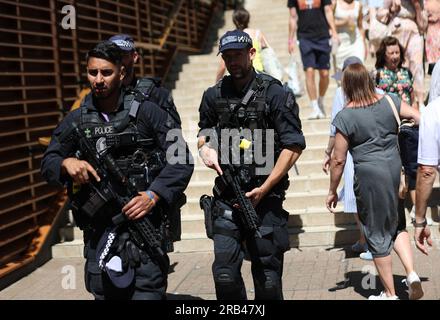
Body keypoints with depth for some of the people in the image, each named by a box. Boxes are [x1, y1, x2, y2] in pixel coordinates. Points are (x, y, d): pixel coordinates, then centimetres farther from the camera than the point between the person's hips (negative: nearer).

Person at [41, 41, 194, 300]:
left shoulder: (146, 111, -1)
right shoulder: (77, 120, 10)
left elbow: (182, 161, -3)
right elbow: (48, 162, 13)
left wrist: (154, 196, -15)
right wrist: (66, 163, -10)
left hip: (145, 218, -4)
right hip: (98, 228, 4)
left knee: (147, 292, -11)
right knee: (103, 292, 12)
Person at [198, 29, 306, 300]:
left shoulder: (275, 94, -5)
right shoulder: (214, 96, 9)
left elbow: (294, 146, -8)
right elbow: (205, 132, 26)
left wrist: (264, 189, -13)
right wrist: (205, 147, 1)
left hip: (265, 197, -3)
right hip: (227, 198, 3)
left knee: (268, 276, 4)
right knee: (224, 272, -1)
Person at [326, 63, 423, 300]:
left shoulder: (345, 116, -10)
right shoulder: (389, 102, 1)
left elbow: (338, 160, -7)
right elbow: (419, 118, 4)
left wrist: (332, 191, 4)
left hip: (369, 176, -4)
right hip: (395, 170, 5)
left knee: (377, 235, 9)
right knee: (397, 224, 24)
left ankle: (390, 294, 19)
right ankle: (411, 273, 7)